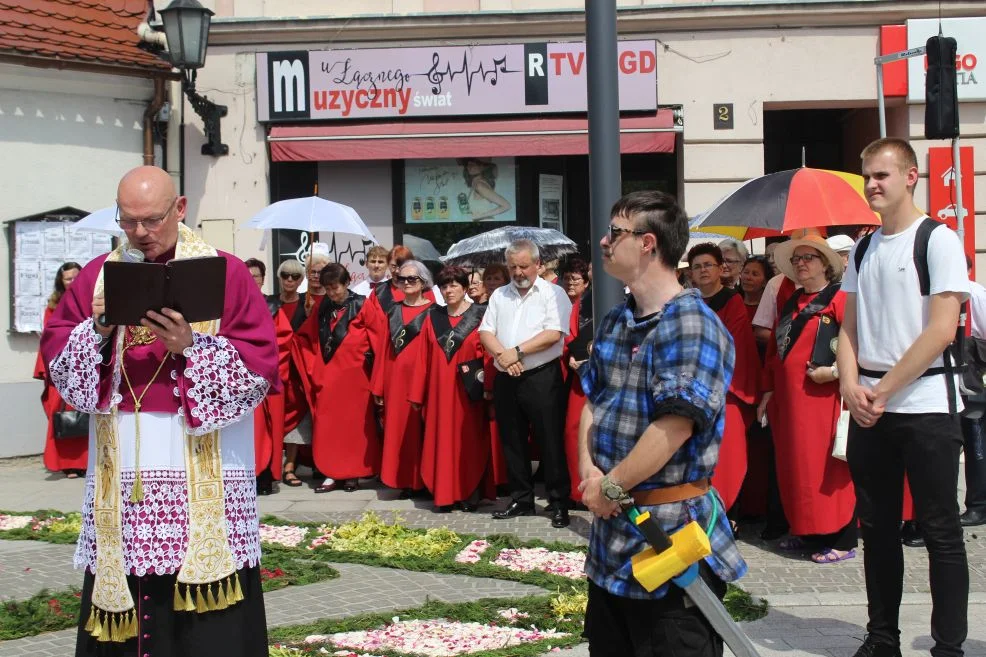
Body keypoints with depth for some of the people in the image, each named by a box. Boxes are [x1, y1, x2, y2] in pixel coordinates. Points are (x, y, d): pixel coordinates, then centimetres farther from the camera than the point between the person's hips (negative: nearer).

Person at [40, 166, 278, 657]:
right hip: (121, 470, 3)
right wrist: (98, 331, -10)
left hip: (203, 470, -3)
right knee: (123, 593, 5)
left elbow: (260, 366, -5)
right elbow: (56, 358, 7)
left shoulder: (226, 273, 1)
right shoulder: (98, 275, 11)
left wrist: (191, 347, -17)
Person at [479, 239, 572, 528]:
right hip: (505, 380, 6)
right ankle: (521, 500, 23)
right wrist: (503, 355, -12)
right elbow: (485, 333, 7)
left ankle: (559, 504, 5)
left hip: (542, 378, -5)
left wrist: (517, 352, -14)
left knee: (551, 442, -3)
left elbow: (554, 334, -14)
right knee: (512, 442, 12)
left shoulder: (553, 293, -3)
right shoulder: (499, 295, 13)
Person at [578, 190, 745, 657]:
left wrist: (612, 486, -17)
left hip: (669, 535, -9)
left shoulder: (691, 325, -17)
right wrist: (589, 469, -2)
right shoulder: (616, 321, 13)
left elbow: (675, 424, -25)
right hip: (611, 530, 9)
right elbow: (592, 398, 16)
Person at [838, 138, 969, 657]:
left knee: (939, 530, -1)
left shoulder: (939, 241, -6)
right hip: (868, 411, 6)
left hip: (924, 405, -6)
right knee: (877, 526, 11)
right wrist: (851, 384, -5)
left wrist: (883, 390, -13)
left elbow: (941, 330, -13)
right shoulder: (863, 250, 13)